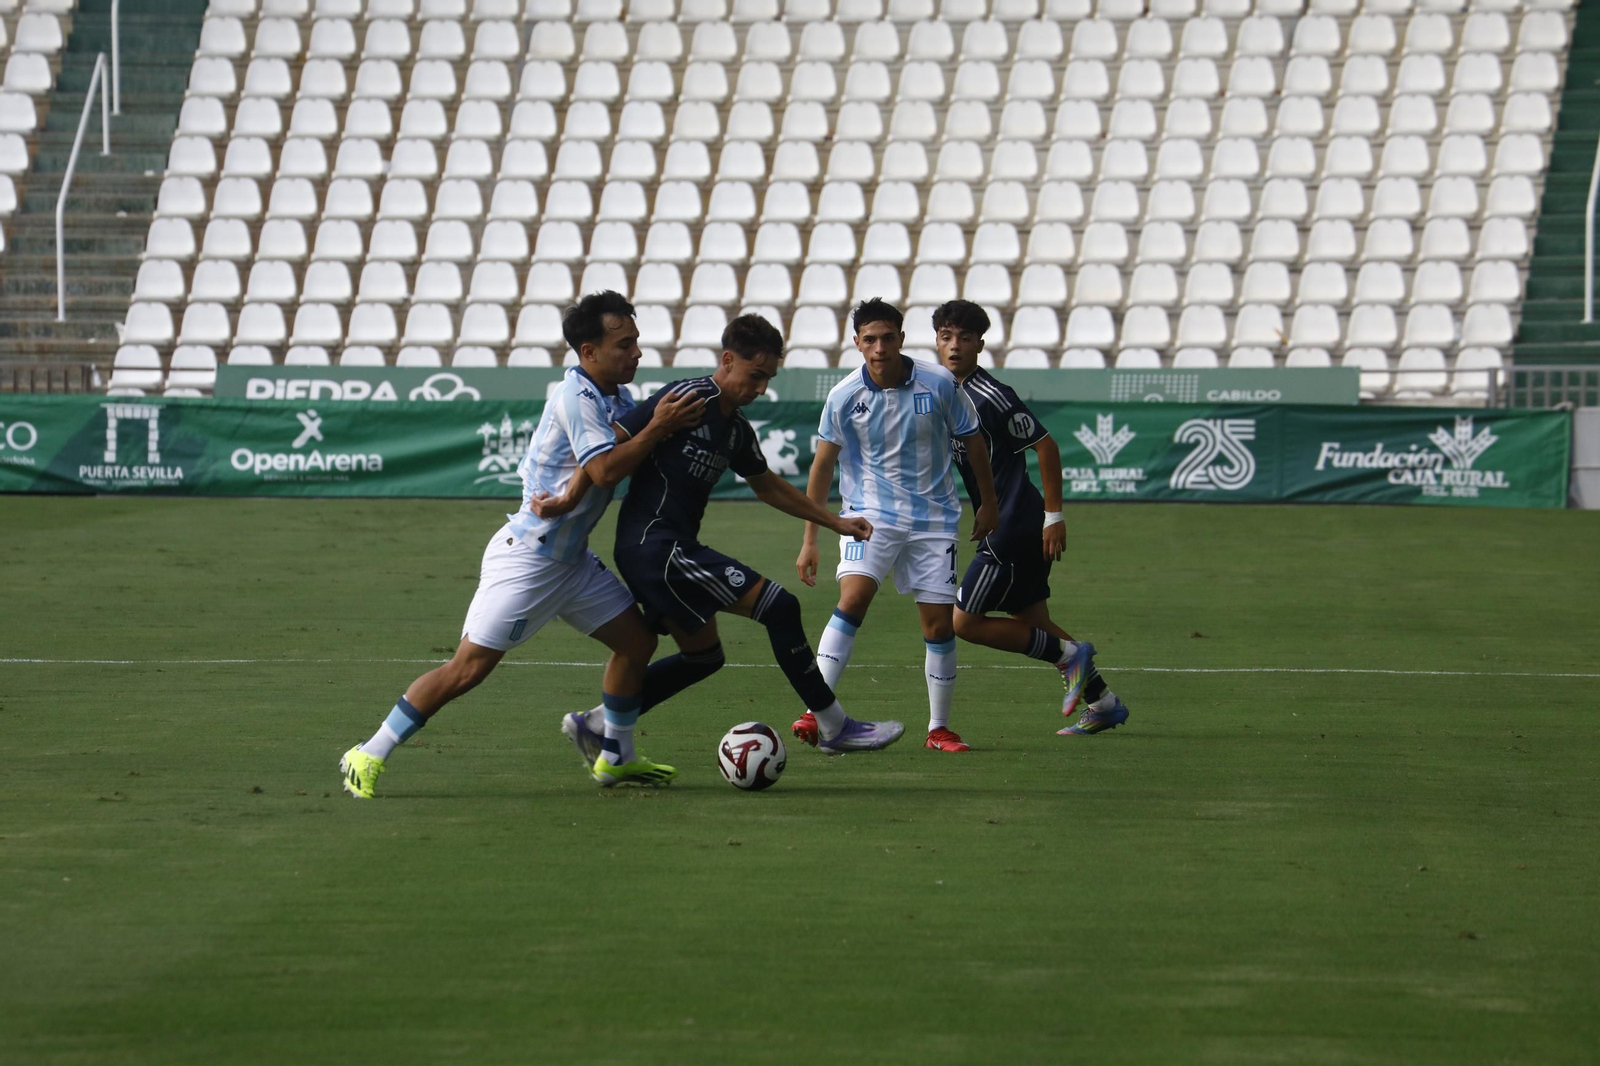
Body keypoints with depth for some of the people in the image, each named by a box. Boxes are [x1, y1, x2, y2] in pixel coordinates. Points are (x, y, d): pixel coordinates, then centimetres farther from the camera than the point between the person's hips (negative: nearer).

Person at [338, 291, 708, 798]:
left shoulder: (615, 399, 8)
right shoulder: (576, 396, -19)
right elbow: (605, 469, -27)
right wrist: (657, 429, -24)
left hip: (571, 558, 9)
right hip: (526, 558, -9)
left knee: (637, 640, 7)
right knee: (469, 668, -9)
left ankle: (616, 757, 23)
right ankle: (368, 757, -2)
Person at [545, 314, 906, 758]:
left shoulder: (736, 428, 14)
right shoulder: (688, 398, -14)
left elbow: (766, 485, 29)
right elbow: (611, 442, -18)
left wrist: (837, 522, 27)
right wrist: (567, 500, -25)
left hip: (676, 549, 11)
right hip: (655, 545, -11)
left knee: (703, 655, 21)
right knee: (779, 606, -12)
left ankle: (593, 724, 24)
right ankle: (835, 728, -5)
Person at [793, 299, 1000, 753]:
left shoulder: (940, 385, -8)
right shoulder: (844, 397, -8)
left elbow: (973, 441, 7)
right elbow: (822, 466, 2)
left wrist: (988, 504, 14)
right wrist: (809, 540, 2)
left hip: (933, 519, 1)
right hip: (869, 514, -1)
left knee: (939, 624, 0)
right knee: (853, 599, -23)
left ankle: (939, 728, 16)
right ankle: (816, 712, -25)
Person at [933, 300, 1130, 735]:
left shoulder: (989, 396, -16)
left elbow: (1045, 446, -16)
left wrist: (1054, 517, -16)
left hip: (1014, 530, -9)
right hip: (1003, 529, 9)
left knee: (964, 622, -6)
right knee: (1034, 623, 13)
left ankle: (1070, 654, 1)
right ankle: (1103, 703, 19)